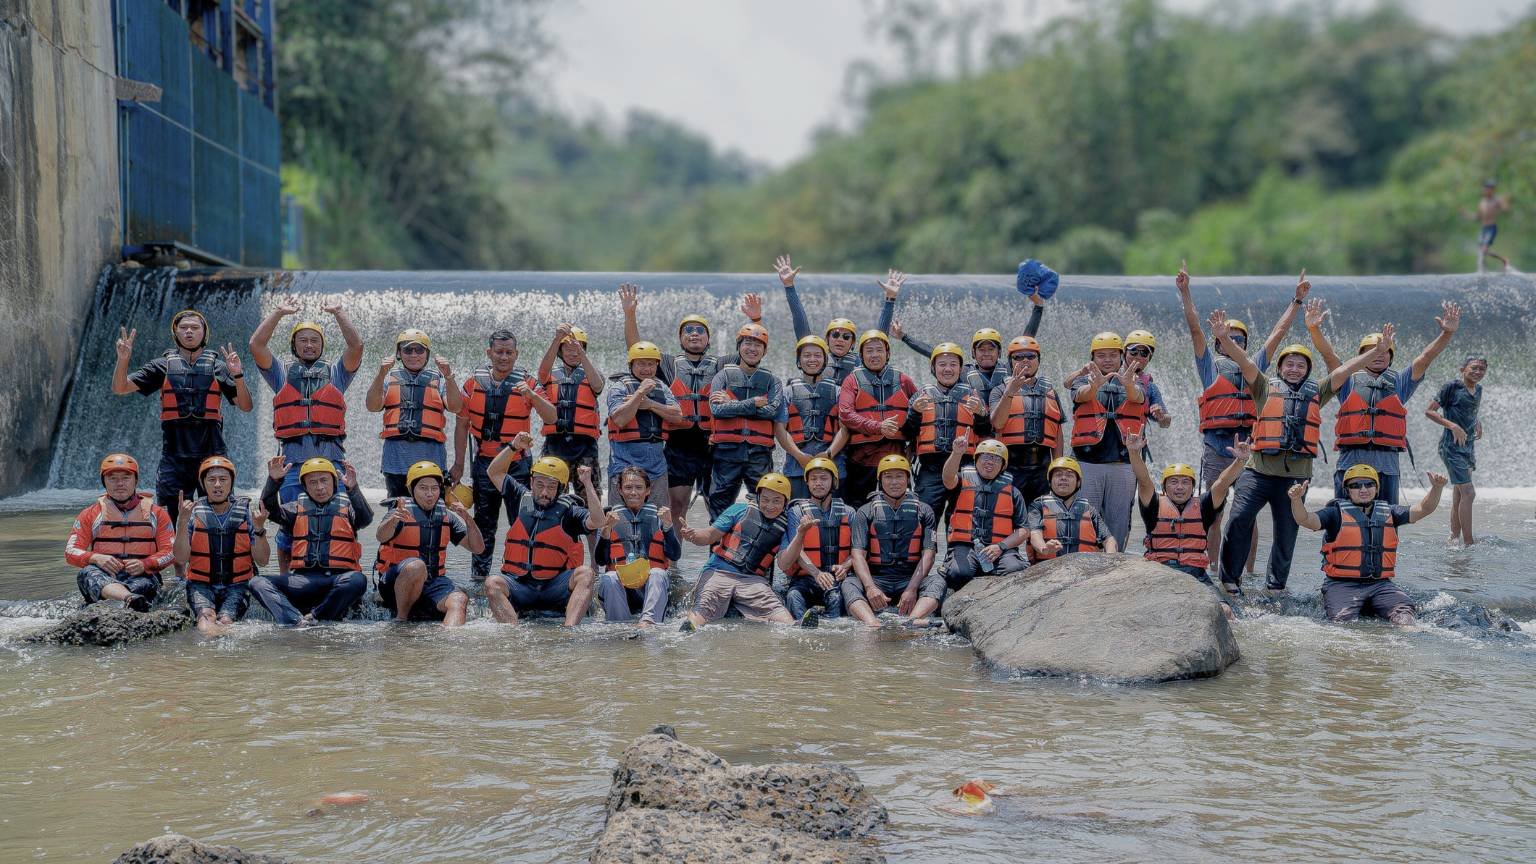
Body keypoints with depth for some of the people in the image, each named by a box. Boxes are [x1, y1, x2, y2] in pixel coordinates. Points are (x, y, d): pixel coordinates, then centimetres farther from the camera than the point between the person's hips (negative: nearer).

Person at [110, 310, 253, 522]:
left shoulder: (218, 366, 9)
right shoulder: (163, 365, 10)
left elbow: (245, 406, 4)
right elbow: (120, 388, 7)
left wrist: (237, 376, -12)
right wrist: (123, 360, -11)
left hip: (211, 454, 0)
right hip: (174, 455, 0)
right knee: (170, 518, -1)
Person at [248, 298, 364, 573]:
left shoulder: (336, 374, 17)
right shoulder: (282, 375, 17)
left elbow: (356, 346, 4)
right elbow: (256, 345, 6)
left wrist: (339, 313, 5)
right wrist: (278, 312, 8)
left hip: (331, 458, 0)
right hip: (294, 460, 0)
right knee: (289, 526, 2)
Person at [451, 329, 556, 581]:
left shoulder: (527, 382, -5)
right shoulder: (474, 381, 1)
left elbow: (551, 418, -13)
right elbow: (462, 423, 8)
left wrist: (531, 395, -29)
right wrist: (458, 464, 8)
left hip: (517, 463, -2)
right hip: (484, 462, 2)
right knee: (483, 523, 8)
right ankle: (479, 574, 16)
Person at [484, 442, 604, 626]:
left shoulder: (567, 510, 3)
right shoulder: (522, 499, 14)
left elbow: (596, 522, -13)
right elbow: (494, 472, 20)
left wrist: (587, 483, -17)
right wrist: (513, 447, 6)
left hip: (555, 587, -2)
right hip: (519, 584, 2)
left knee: (585, 574, -30)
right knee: (493, 583, -28)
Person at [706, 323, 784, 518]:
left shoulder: (771, 381, 11)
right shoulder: (724, 376, 8)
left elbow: (772, 410, -8)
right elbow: (716, 409, -9)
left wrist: (732, 404, -8)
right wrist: (753, 403, -10)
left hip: (759, 453, 1)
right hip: (727, 451, -1)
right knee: (720, 505, 2)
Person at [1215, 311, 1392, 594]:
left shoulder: (1316, 392, 16)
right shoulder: (1267, 388, 9)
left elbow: (1344, 370, 11)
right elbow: (1245, 363, -4)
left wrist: (1377, 351, 5)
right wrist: (1225, 340, -20)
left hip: (1296, 474, 3)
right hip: (1260, 470, -3)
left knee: (1286, 533, 8)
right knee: (1239, 519, -16)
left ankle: (1275, 586, 21)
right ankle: (1230, 578, -5)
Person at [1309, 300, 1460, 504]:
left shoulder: (1399, 383, 16)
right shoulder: (1349, 381, 12)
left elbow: (1425, 358, 5)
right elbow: (1329, 355, -2)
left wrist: (1446, 334, -9)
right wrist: (1314, 330, -20)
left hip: (1386, 464, 2)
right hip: (1350, 460, -1)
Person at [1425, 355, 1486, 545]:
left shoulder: (1478, 389, 12)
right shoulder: (1452, 386, -10)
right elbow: (1429, 411, -10)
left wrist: (1477, 422, 8)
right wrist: (1453, 426, -20)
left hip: (1469, 446, 8)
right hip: (1451, 446, -8)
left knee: (1459, 497, 11)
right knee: (1468, 493, -14)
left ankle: (1454, 539, 18)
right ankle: (1468, 542, -13)